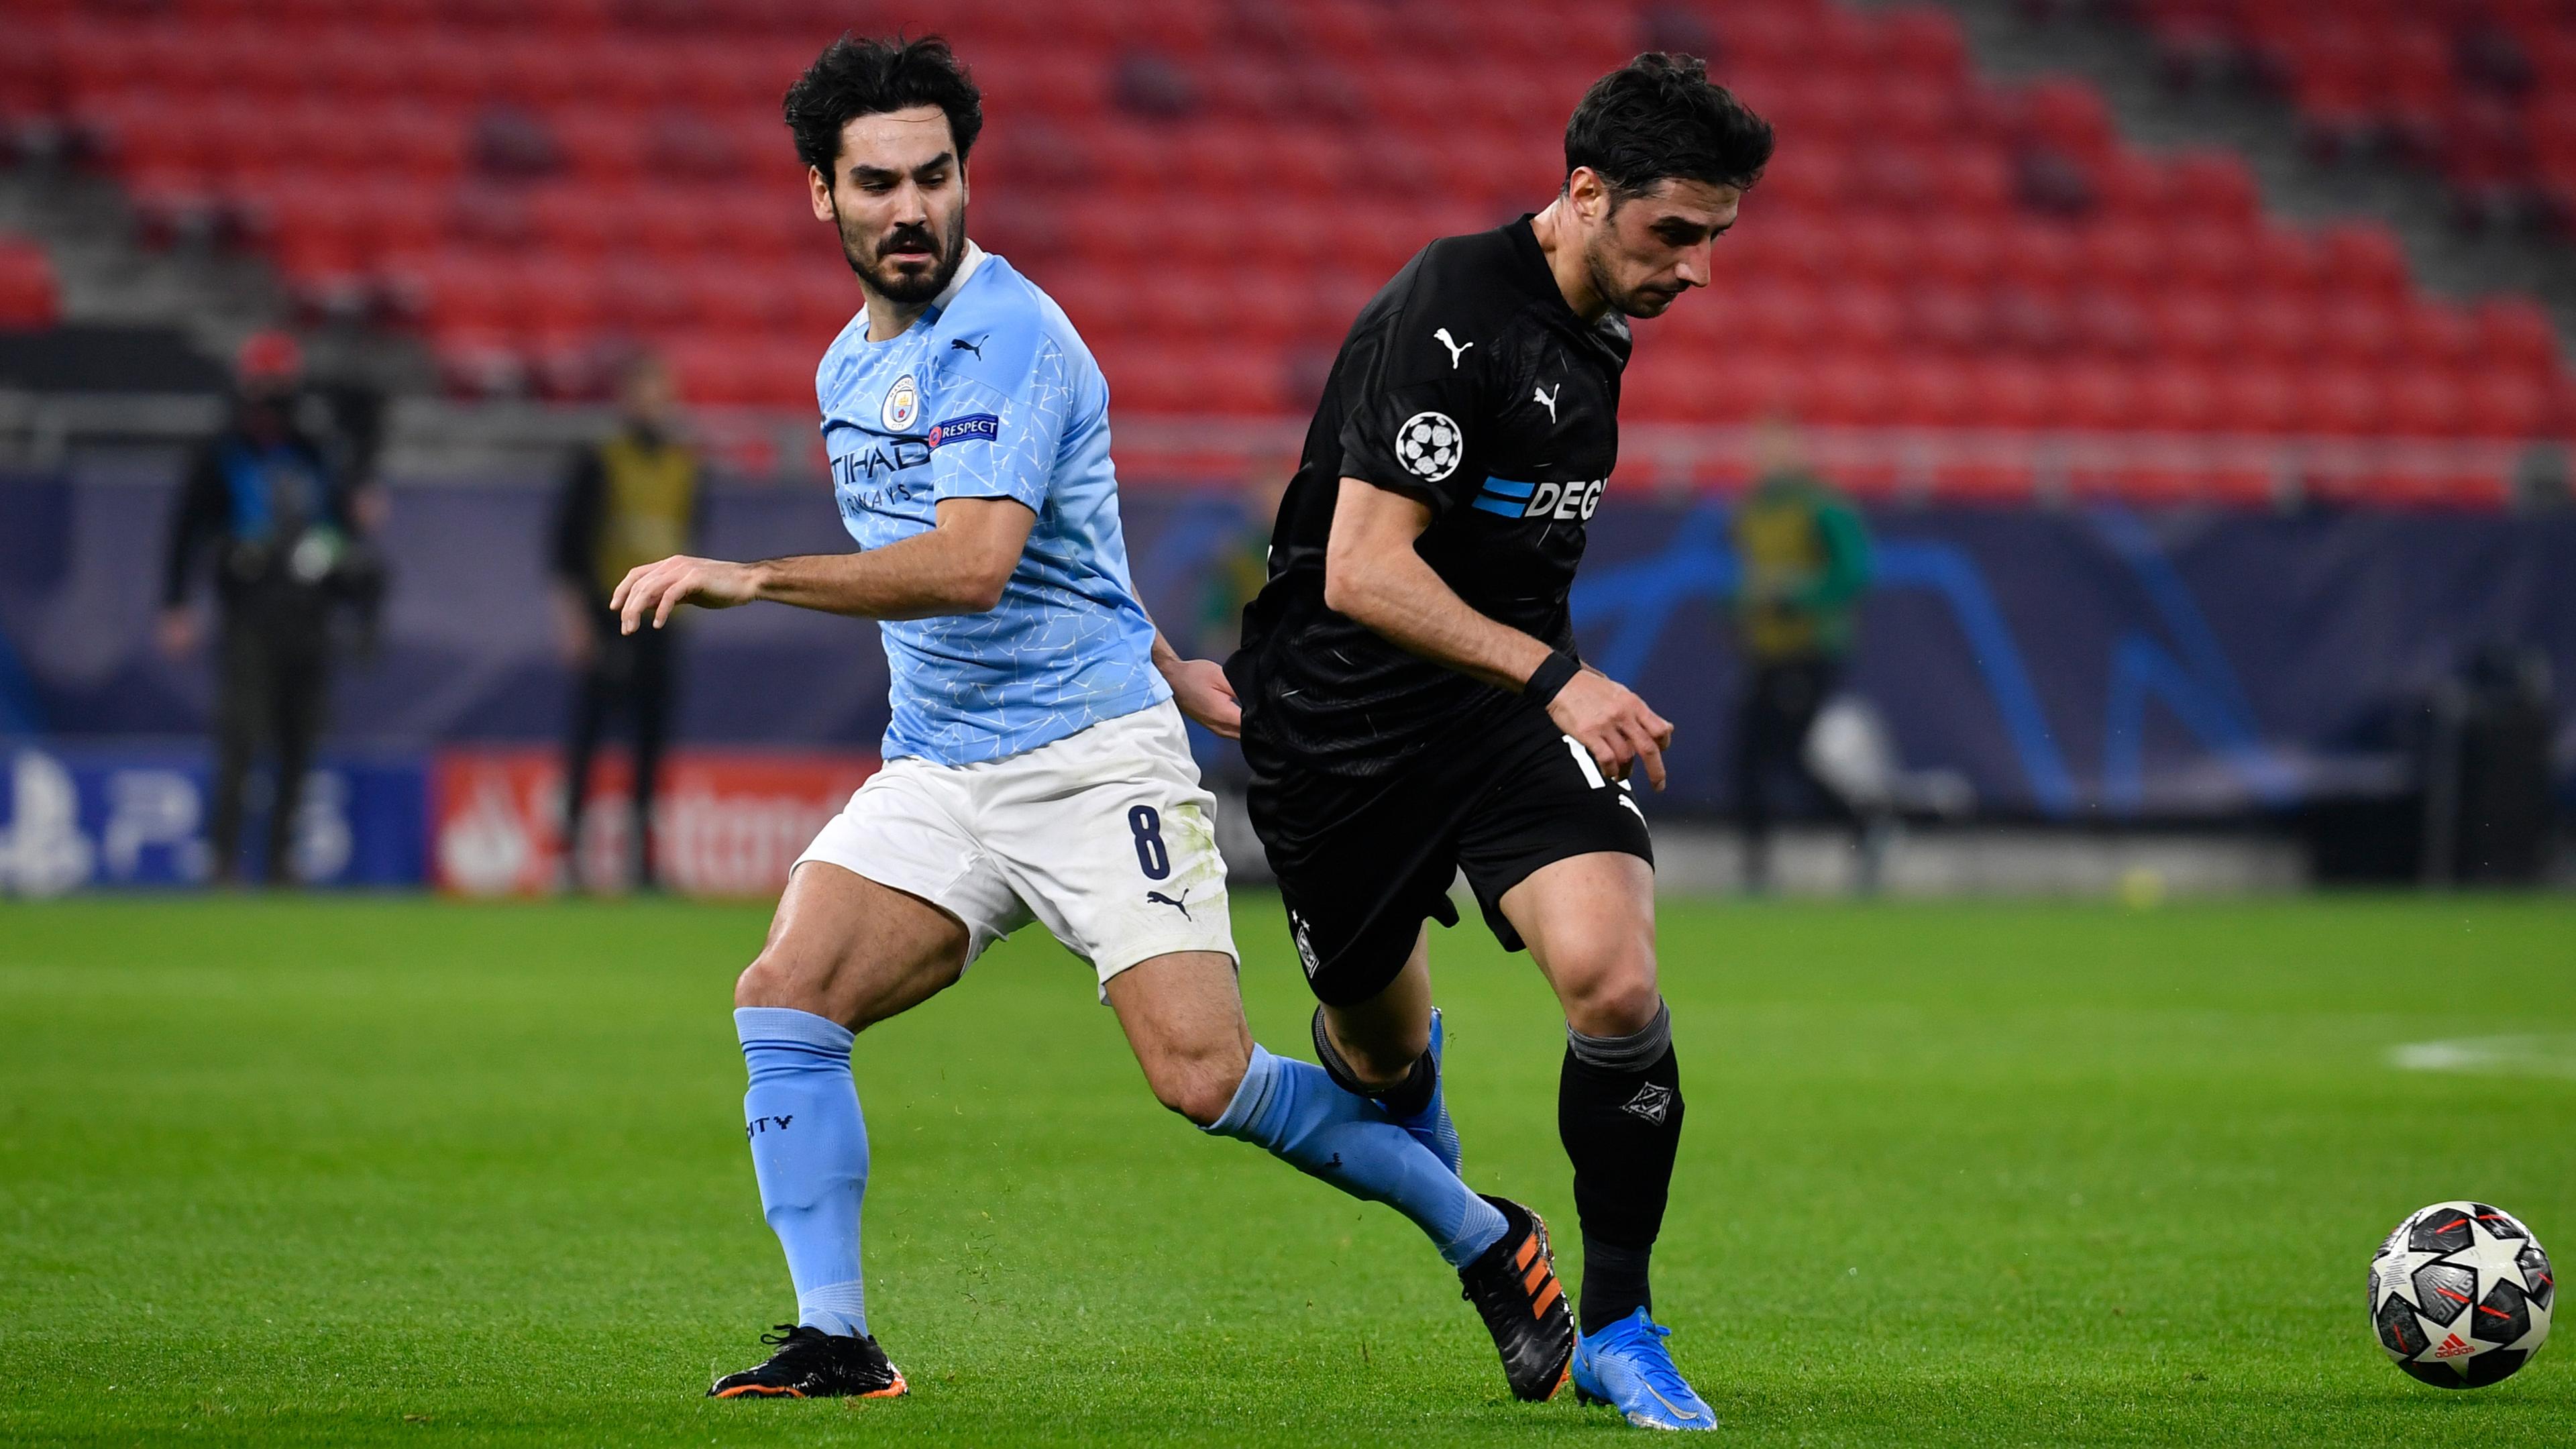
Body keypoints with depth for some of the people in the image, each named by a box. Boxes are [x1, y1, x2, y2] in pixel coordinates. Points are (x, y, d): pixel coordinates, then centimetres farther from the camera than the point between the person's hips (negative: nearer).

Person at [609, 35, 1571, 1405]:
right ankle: (834, 1341, -9)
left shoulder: (1006, 338, -15)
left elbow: (973, 564, -29)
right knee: (785, 997, -14)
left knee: (1203, 1076, -15)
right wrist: (1163, 662, 30)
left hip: (1094, 761, -7)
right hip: (936, 770, 7)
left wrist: (749, 579, -31)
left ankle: (1485, 1242, 4)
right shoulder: (850, 368, 13)